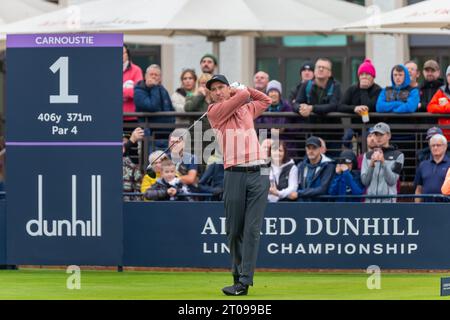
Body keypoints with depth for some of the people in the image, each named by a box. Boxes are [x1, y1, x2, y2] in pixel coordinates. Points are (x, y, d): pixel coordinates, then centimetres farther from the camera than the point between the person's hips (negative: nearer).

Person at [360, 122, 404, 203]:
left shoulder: (398, 155, 2)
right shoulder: (367, 156, 13)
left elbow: (392, 180, -8)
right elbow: (364, 181, 3)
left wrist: (383, 162, -21)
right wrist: (372, 164, -13)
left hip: (388, 200, -3)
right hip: (370, 201, 3)